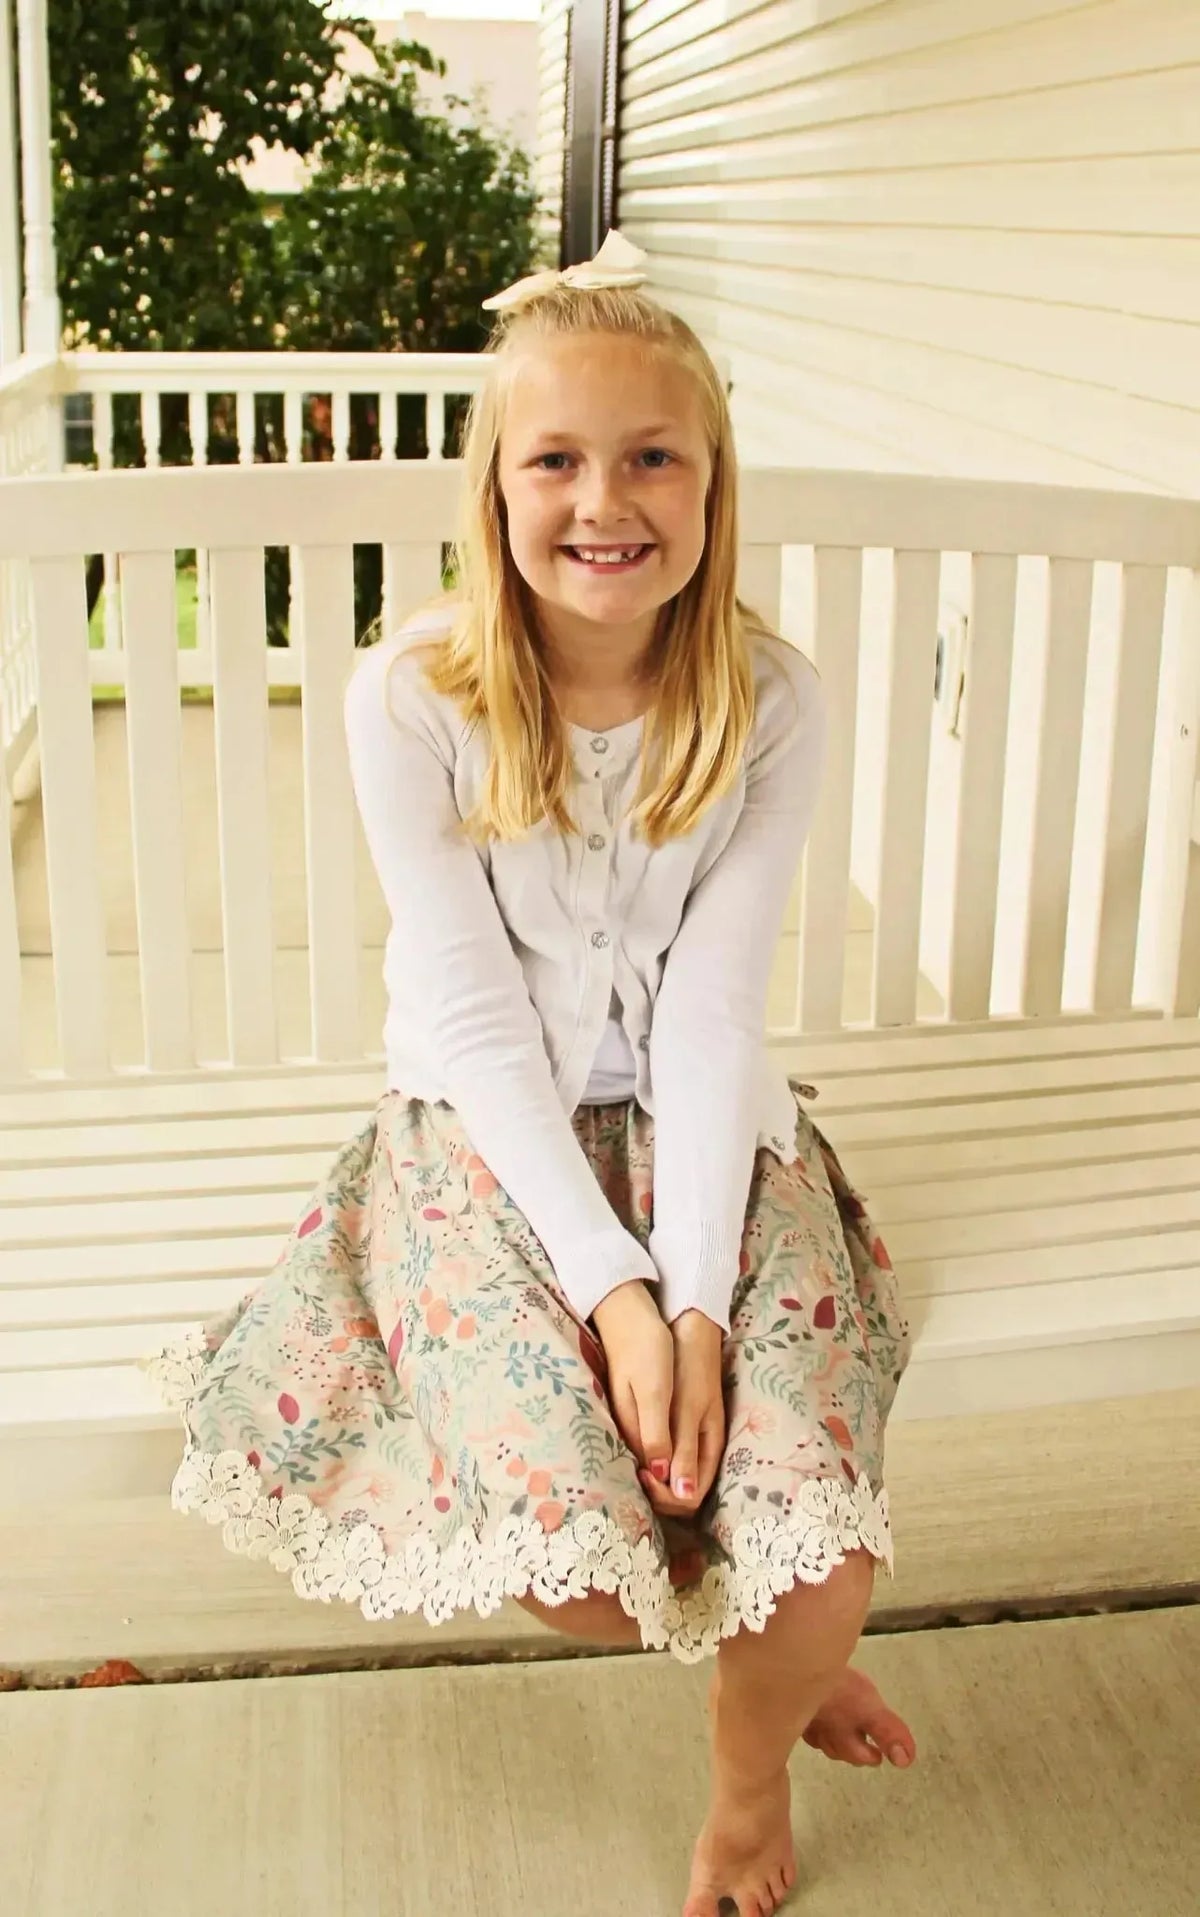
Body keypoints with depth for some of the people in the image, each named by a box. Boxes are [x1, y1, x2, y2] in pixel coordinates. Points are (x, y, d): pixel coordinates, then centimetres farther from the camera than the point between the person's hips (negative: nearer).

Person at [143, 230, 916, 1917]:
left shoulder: (768, 703, -10)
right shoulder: (412, 699, -14)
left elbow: (711, 1009, -12)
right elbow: (474, 1014, -14)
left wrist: (693, 1293, -22)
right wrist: (611, 1284, -21)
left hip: (706, 1133, 1)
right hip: (488, 1135, 0)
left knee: (823, 1561, -17)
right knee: (565, 1536, -21)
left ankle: (753, 1766, 21)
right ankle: (776, 1653, 16)